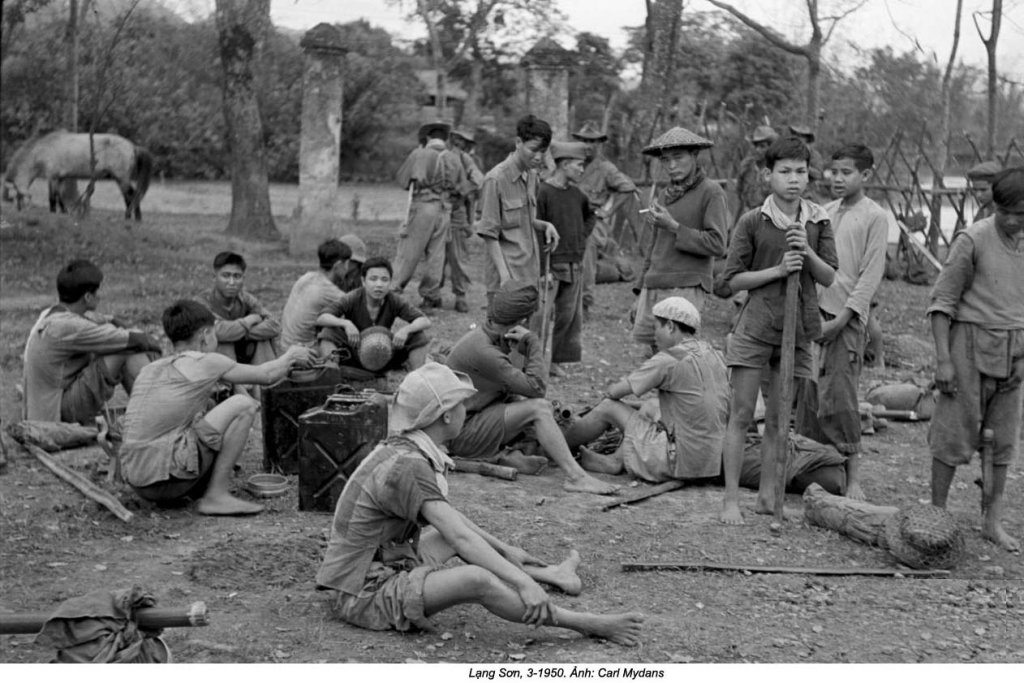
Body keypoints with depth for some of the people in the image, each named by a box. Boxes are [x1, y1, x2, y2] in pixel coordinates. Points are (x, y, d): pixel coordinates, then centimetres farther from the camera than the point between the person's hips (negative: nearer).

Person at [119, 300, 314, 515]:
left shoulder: (150, 369, 18)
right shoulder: (205, 362, -1)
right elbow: (267, 375, 8)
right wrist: (290, 357, 30)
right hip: (167, 475, -8)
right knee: (244, 405, -3)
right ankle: (215, 496, -4)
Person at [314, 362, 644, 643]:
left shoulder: (401, 451, 6)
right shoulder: (407, 466, -24)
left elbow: (446, 515, 19)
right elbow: (460, 537, -30)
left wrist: (505, 549, 24)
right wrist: (522, 582, -32)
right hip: (364, 595, -11)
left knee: (454, 528, 23)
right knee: (477, 580, -28)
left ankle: (547, 573, 32)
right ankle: (588, 625, -19)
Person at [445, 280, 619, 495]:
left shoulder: (483, 336, 8)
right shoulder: (482, 351, -23)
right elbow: (536, 388, -21)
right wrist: (533, 342, -12)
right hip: (461, 434, -10)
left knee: (547, 407, 10)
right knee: (539, 408, -22)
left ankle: (500, 457, -8)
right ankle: (575, 476, -27)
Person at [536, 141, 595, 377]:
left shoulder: (576, 194, 10)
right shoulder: (543, 192, -12)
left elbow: (590, 215, 32)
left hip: (575, 266, 8)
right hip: (552, 266, -7)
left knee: (571, 317, 8)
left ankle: (556, 361, 17)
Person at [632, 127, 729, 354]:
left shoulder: (711, 192, -3)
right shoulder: (667, 194, 17)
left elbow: (717, 245, -11)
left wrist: (673, 226, -12)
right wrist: (641, 292, 21)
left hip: (686, 287, -7)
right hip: (653, 289, 7)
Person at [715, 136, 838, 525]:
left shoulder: (818, 221, 6)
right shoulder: (753, 222, -4)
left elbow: (829, 277, 3)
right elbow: (731, 280, -4)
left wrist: (807, 252, -15)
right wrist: (778, 270, -14)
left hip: (797, 330, 3)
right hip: (755, 327, -3)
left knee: (779, 419, 9)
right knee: (741, 414, -2)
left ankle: (767, 496, 20)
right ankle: (731, 500, 3)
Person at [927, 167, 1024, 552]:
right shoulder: (973, 240, -10)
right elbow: (942, 300, -9)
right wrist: (943, 359, -13)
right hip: (971, 344, -5)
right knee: (955, 433, 0)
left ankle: (993, 521, 18)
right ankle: (937, 514, 13)